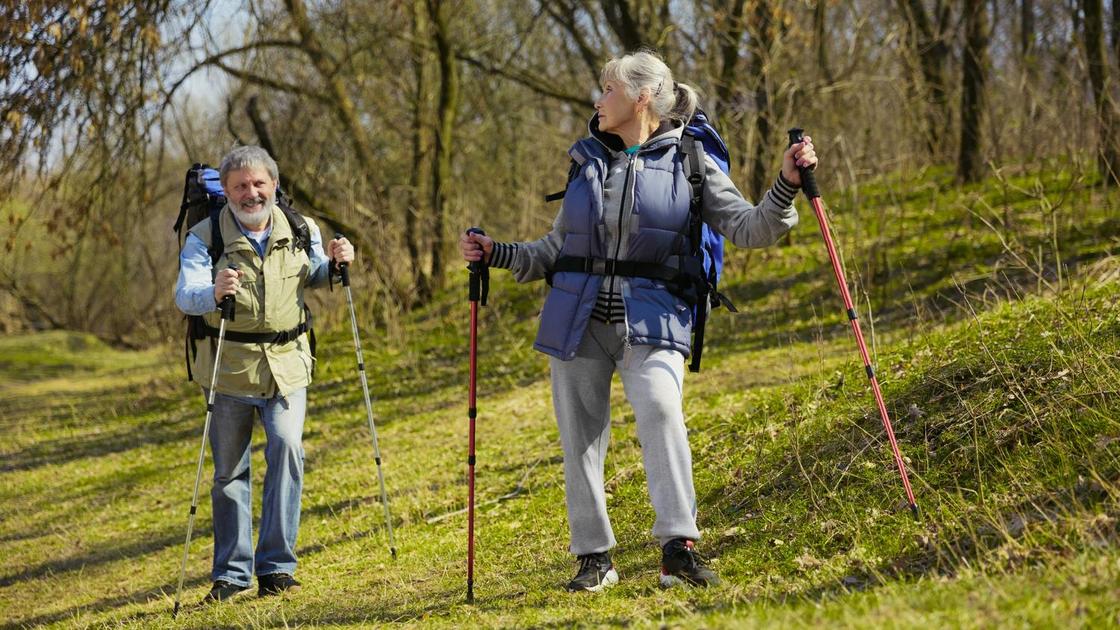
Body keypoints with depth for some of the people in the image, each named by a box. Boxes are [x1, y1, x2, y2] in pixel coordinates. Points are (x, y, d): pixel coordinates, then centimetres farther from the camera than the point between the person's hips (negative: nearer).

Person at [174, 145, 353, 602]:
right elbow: (184, 296, -21)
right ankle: (231, 573, 19)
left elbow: (314, 277, 21)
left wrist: (334, 262, -1)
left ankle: (277, 565, -8)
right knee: (229, 471, 6)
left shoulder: (300, 230, 3)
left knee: (286, 447, -17)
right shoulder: (205, 237, -7)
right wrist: (213, 293, -43)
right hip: (228, 367, -1)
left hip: (287, 363, 1)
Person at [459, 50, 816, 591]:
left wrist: (786, 186, -16)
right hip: (578, 318, 4)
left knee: (660, 408, -27)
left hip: (650, 320, -4)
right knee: (580, 435, 2)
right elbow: (556, 249, 23)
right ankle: (593, 557, 14)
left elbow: (748, 229, -1)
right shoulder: (587, 162, 16)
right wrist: (495, 254, 12)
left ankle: (678, 546, -29)